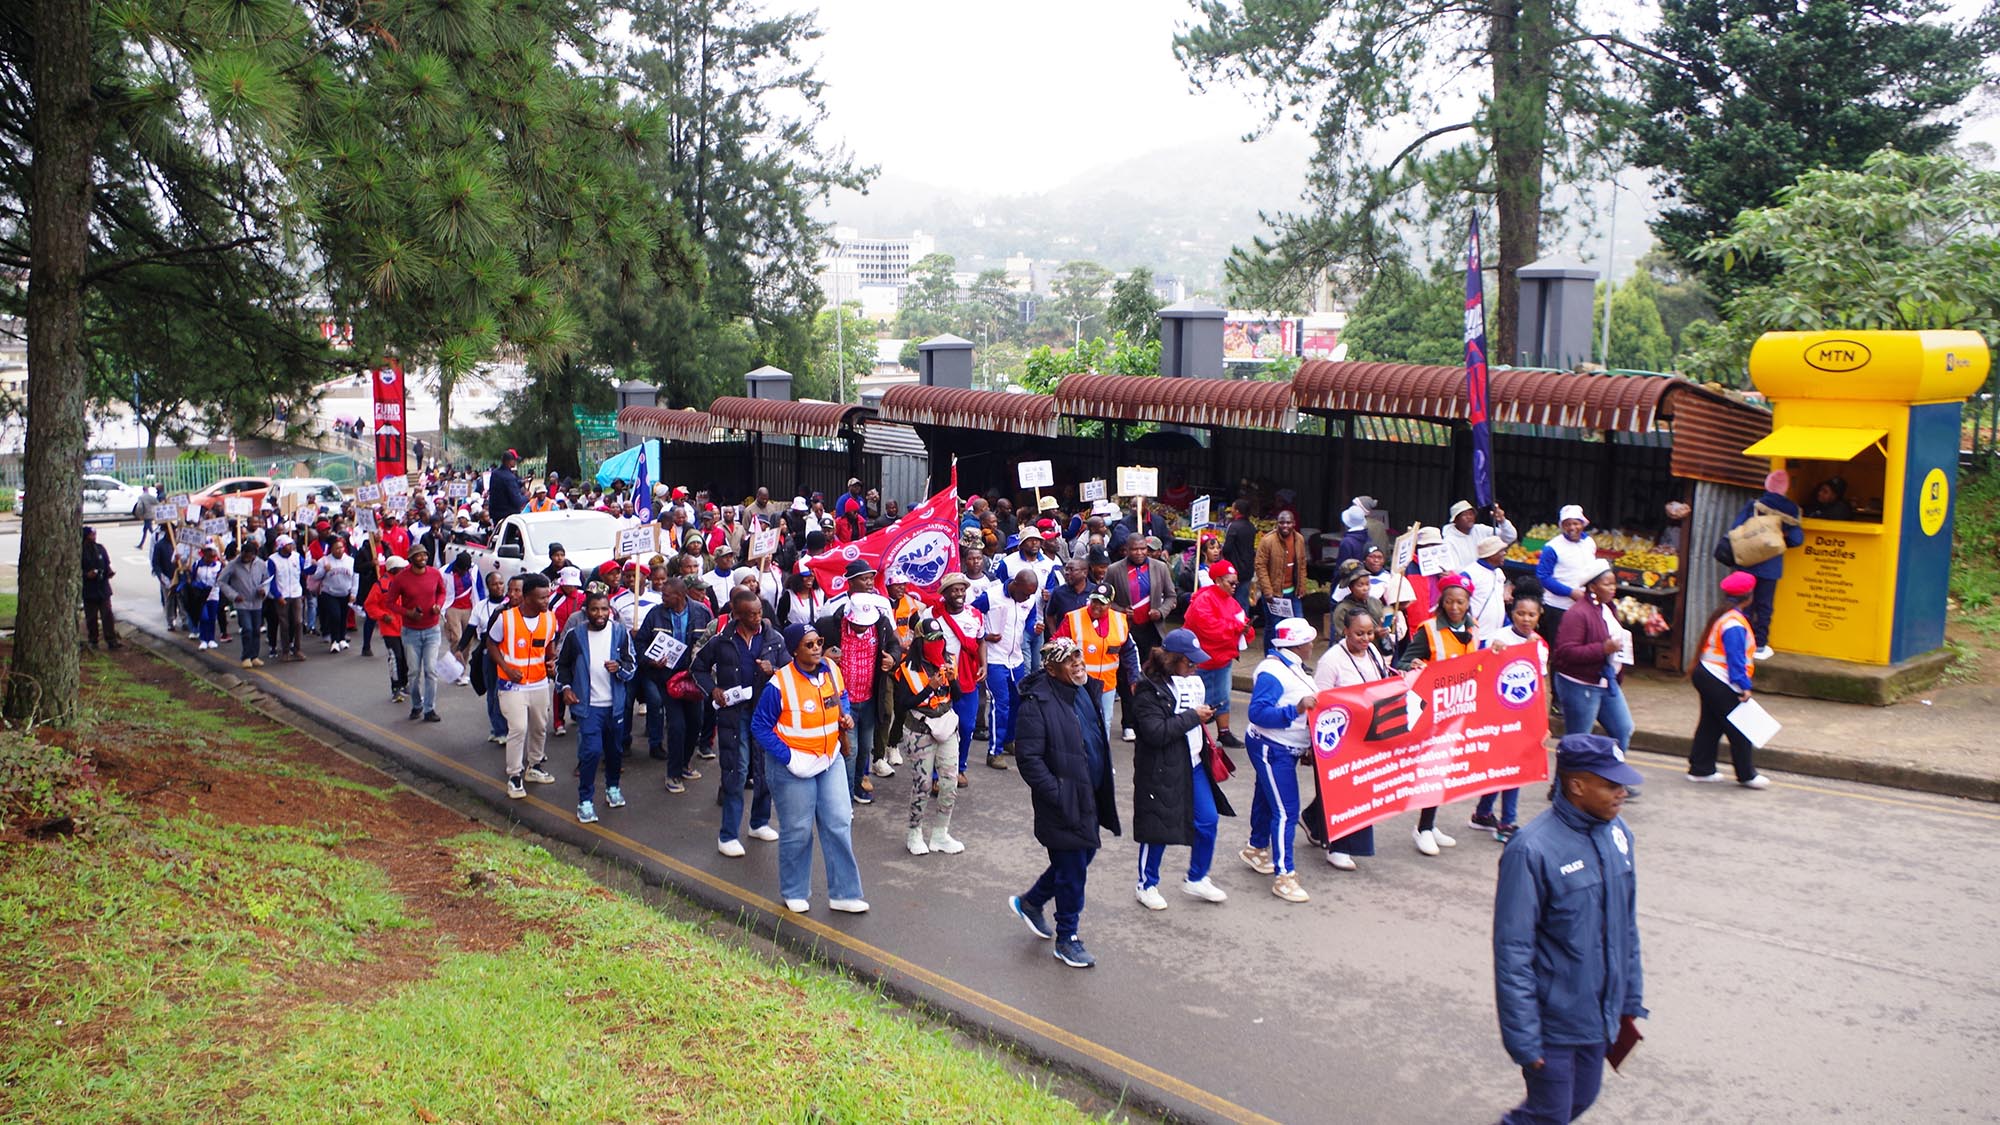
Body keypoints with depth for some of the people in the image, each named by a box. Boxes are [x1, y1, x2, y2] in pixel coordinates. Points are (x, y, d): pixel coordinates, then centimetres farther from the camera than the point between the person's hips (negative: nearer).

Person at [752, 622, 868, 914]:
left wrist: (846, 716, -5)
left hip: (830, 759, 5)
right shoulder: (779, 684, -20)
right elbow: (760, 727, -13)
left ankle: (844, 894, 17)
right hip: (794, 766, -5)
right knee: (797, 831, 7)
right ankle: (794, 893, 29)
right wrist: (788, 758, -20)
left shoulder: (832, 671, -4)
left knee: (839, 824, 4)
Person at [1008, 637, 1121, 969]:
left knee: (1082, 856, 20)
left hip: (1090, 797, 9)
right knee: (1072, 870, 2)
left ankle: (1030, 902, 41)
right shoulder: (1038, 703, -20)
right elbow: (1028, 757, -21)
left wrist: (1106, 775, 15)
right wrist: (1056, 794, -21)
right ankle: (1067, 939, 21)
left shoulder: (1087, 690, 6)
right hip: (1065, 802, -8)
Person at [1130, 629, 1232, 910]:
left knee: (1208, 821, 8)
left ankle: (1196, 880, 27)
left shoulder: (1191, 681, 7)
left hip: (1193, 764, 7)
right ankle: (1146, 885, 24)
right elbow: (1155, 732, -26)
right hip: (1162, 770, -7)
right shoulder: (1149, 689, -17)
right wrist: (1193, 716, -21)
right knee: (1158, 827, 4)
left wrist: (1205, 715, 6)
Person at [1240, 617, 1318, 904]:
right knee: (1285, 811, -11)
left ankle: (1257, 849, 41)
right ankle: (1283, 876, -9)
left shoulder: (1293, 666, 8)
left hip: (1287, 749, 10)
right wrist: (1296, 709, -36)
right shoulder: (1272, 671, -23)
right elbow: (1258, 713, -29)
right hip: (1272, 750, -10)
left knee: (1267, 799, 24)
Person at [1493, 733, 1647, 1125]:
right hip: (1553, 1021, -7)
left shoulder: (1617, 834, -1)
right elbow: (1513, 951, -20)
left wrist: (1630, 1000, 15)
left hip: (1601, 1015, 7)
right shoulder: (1532, 850, -23)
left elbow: (1627, 927, 11)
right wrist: (1522, 1038, -19)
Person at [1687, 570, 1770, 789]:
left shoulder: (1722, 615, 10)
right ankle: (1746, 775, 7)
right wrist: (1744, 686, -22)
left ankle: (1700, 769, 20)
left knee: (1710, 725, 15)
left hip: (1706, 675, 11)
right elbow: (1736, 658, -23)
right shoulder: (1735, 624, -21)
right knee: (1739, 729, -1)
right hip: (1720, 684, -11)